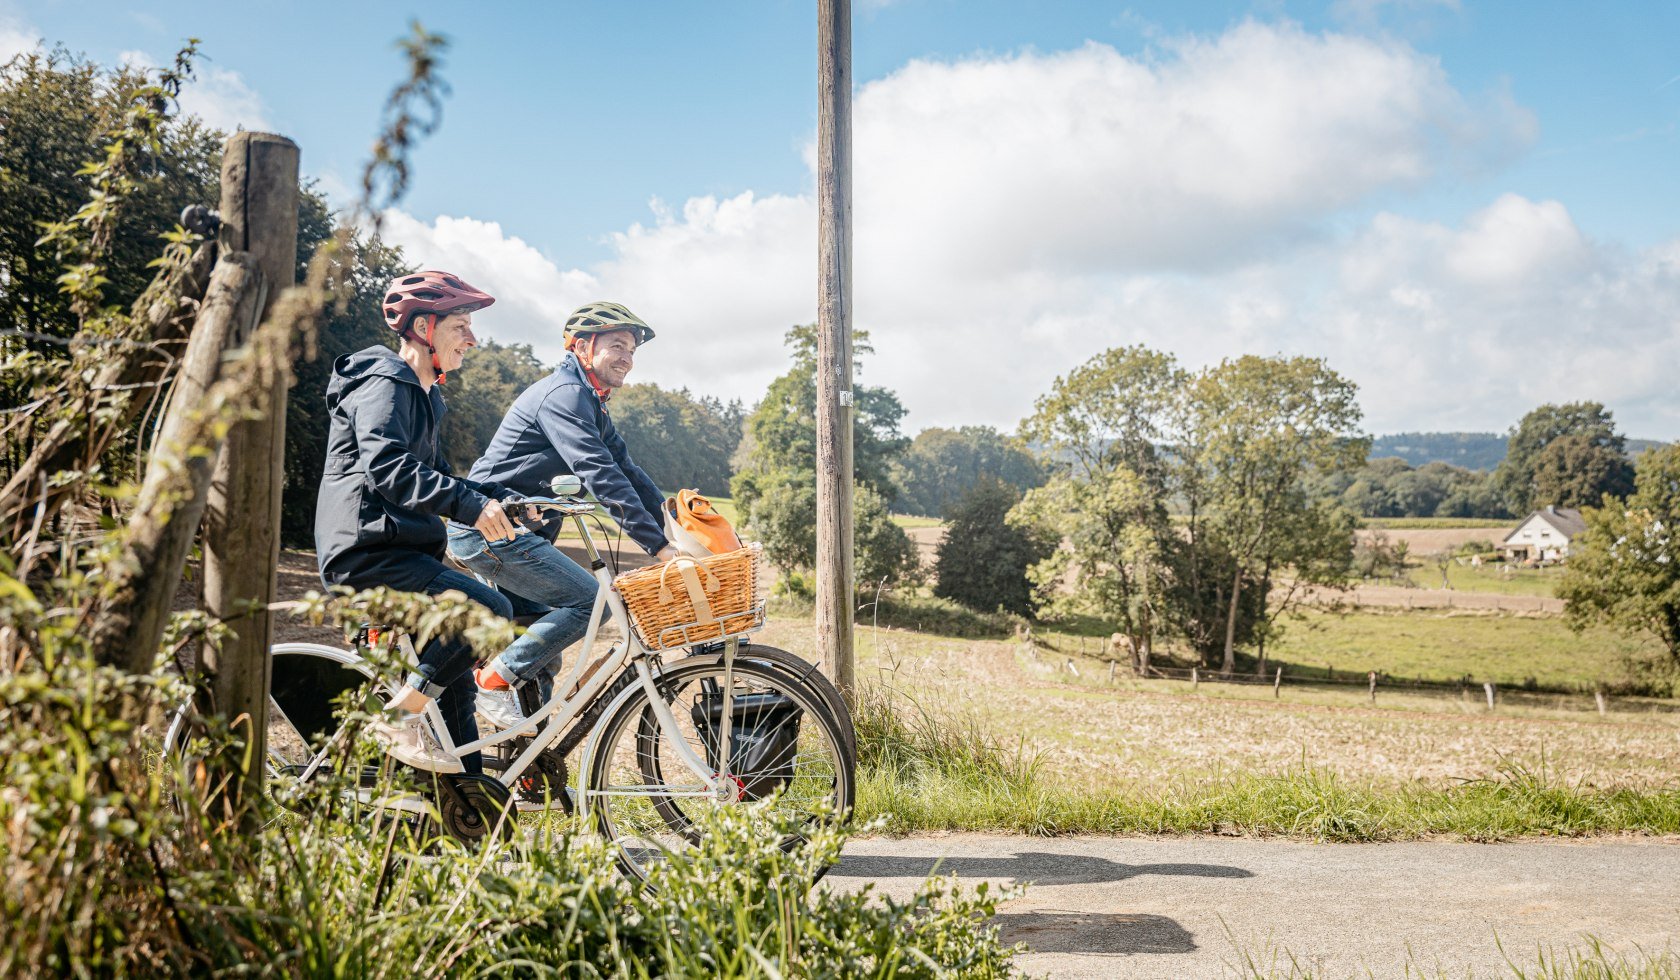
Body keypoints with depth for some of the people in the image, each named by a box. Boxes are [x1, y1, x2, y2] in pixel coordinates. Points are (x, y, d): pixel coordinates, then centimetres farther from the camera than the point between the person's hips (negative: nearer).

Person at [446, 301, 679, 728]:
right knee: (591, 600, -17)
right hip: (489, 528, -11)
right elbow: (601, 476, -25)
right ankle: (494, 682, -9)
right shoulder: (563, 394, -16)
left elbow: (628, 471, 15)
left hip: (509, 532, 11)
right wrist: (660, 546, -28)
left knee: (542, 635, 14)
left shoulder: (591, 406, 18)